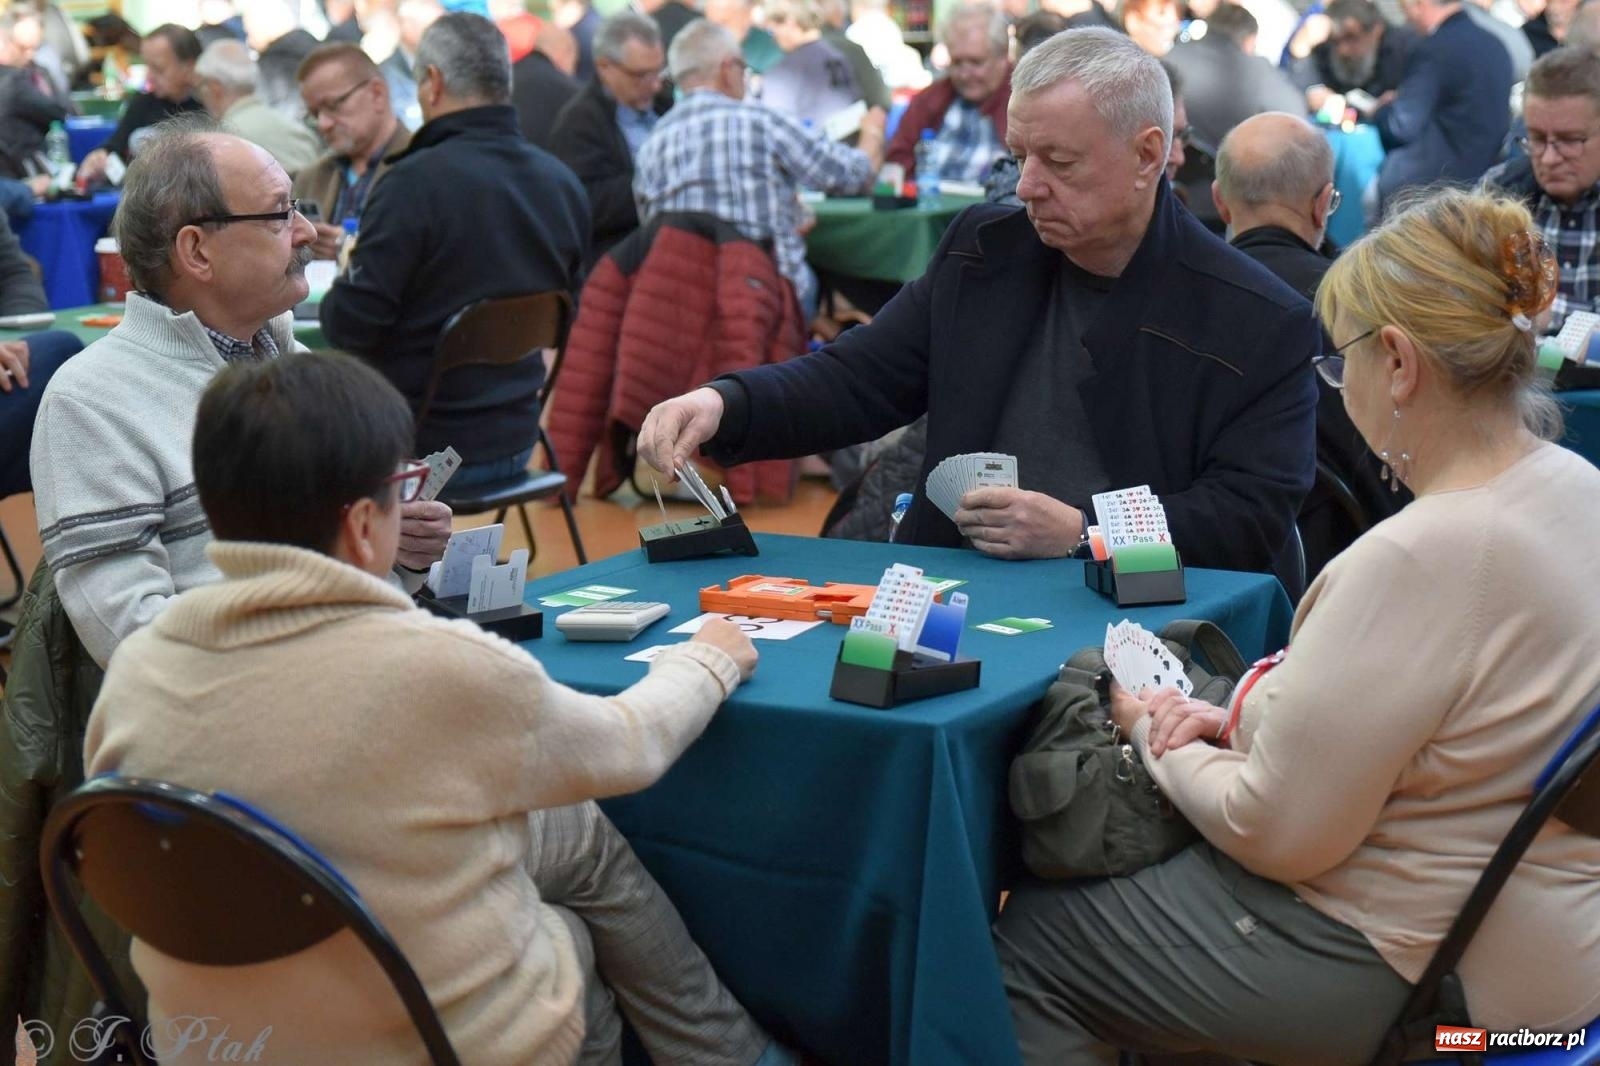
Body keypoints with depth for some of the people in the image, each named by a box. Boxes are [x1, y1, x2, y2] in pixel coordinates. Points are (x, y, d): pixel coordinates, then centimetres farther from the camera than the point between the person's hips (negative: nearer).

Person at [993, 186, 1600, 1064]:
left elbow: (1275, 835, -22)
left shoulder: (1422, 557, -29)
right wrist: (1252, 717, 2)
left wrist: (1158, 739, -4)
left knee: (1027, 938, 6)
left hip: (1406, 971, -9)